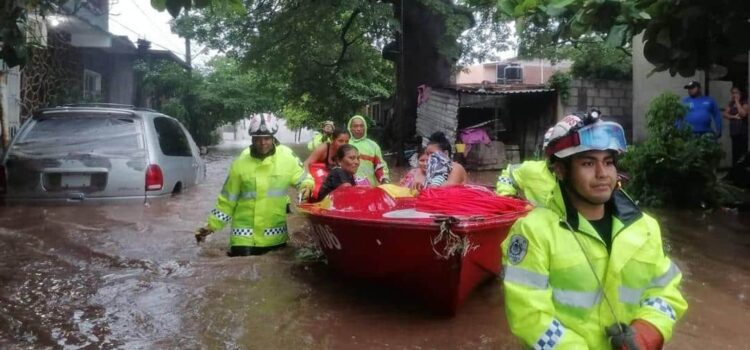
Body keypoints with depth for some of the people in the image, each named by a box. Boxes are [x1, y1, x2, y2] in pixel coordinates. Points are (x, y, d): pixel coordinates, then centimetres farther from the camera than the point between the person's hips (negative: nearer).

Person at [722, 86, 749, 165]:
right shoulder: (731, 103, 14)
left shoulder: (745, 103, -3)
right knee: (735, 152, 7)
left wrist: (737, 101, -12)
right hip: (734, 131, 5)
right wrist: (734, 116, -11)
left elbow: (743, 114, -18)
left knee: (742, 152, -10)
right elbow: (725, 114, 6)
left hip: (743, 132, -5)